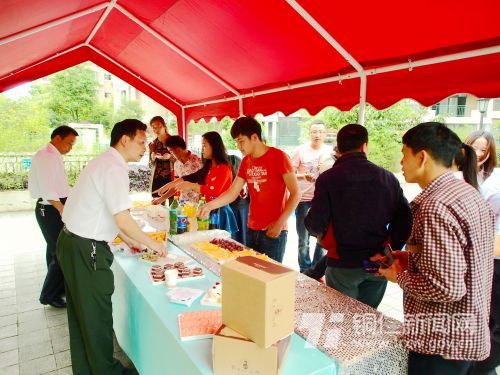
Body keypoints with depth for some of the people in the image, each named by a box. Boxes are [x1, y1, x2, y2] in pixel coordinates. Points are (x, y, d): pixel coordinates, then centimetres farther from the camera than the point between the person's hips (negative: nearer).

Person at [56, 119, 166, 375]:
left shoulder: (104, 162, 12)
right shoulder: (114, 168, -20)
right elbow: (123, 220, -24)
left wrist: (128, 240, 18)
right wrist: (151, 243, -10)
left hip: (72, 242, 10)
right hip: (86, 249, -10)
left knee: (81, 313, 21)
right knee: (97, 315, 6)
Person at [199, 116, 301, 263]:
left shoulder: (278, 157, -11)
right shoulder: (245, 162, 8)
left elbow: (295, 194, -12)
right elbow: (232, 193, 8)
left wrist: (280, 223, -16)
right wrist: (210, 205, -6)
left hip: (273, 231, -6)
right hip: (251, 229, 6)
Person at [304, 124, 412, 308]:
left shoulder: (328, 178, -12)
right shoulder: (387, 177, -2)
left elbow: (315, 225, -14)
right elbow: (404, 218, -3)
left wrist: (323, 238, 8)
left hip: (343, 263, -3)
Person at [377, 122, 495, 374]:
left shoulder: (435, 207, -26)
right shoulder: (468, 193, 5)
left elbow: (447, 288, -27)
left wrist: (399, 276, -12)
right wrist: (405, 257, 6)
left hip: (443, 342, -9)